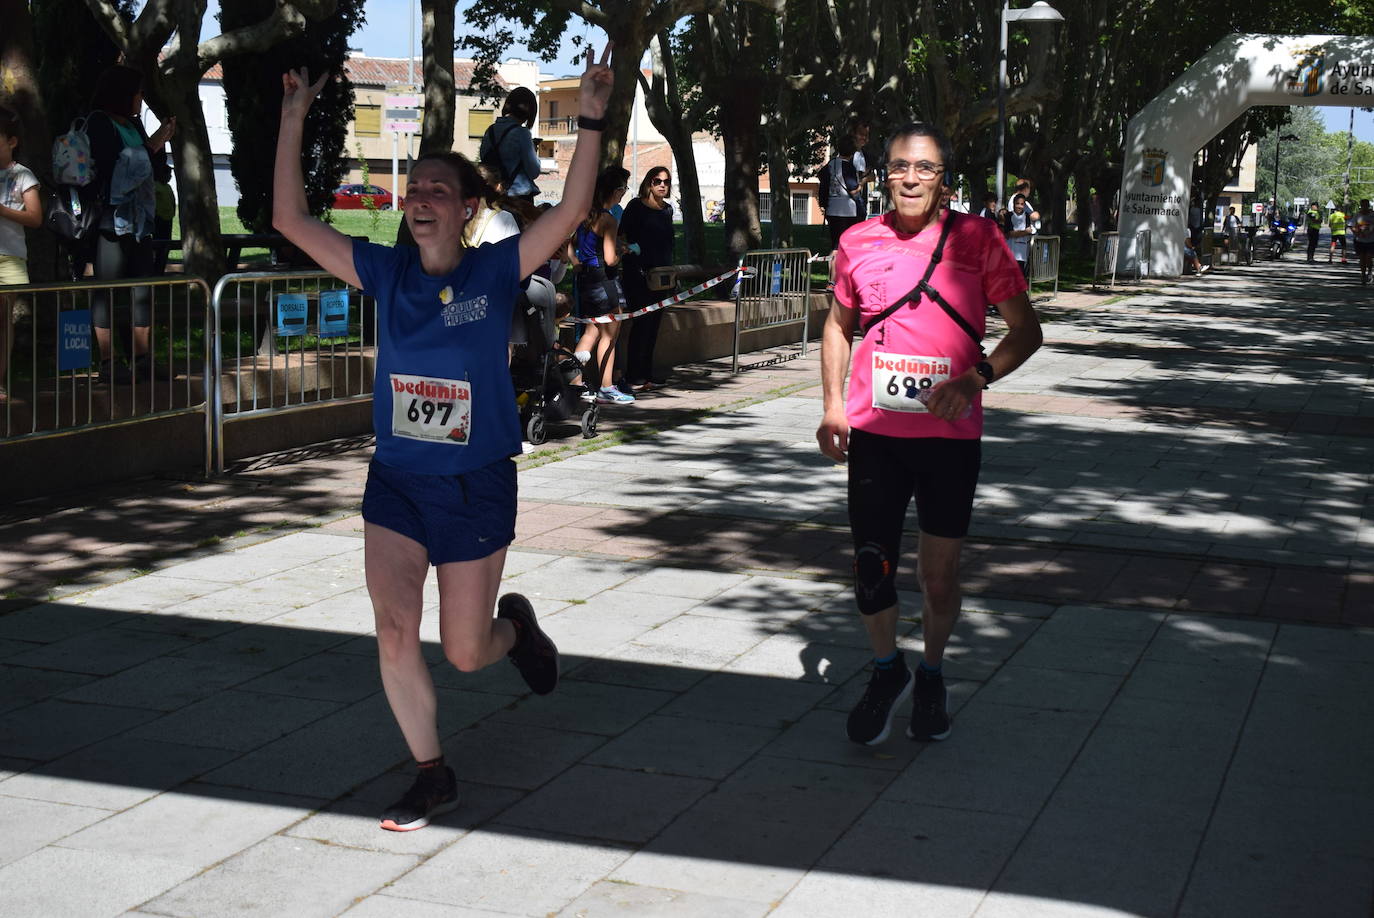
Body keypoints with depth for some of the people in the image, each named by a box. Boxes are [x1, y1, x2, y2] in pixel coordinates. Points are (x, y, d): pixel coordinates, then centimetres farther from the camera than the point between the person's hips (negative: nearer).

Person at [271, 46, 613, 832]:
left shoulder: (495, 272, -8)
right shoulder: (386, 273, -1)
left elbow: (571, 212, -21)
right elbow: (291, 220, -4)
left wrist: (592, 120, -28)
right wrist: (294, 119, -8)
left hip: (475, 487, -2)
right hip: (395, 480, 3)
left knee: (466, 652, 7)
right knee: (394, 631, -8)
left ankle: (516, 625, 44)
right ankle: (433, 776, 10)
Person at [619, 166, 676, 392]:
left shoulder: (667, 209, 15)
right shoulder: (636, 206, -4)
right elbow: (621, 236, -7)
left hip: (661, 274, 7)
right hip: (639, 274, -7)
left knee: (653, 324, 8)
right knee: (642, 322, -10)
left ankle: (646, 375, 14)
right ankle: (634, 377, -8)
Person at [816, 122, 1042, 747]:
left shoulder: (977, 239, -4)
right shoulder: (858, 242, 3)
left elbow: (1026, 331, 0)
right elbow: (839, 324, 19)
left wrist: (975, 377, -16)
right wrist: (832, 404, 8)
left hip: (950, 434, -1)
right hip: (874, 432, 2)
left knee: (940, 577, 8)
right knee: (870, 566, 2)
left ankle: (931, 677, 33)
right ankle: (886, 670, 29)